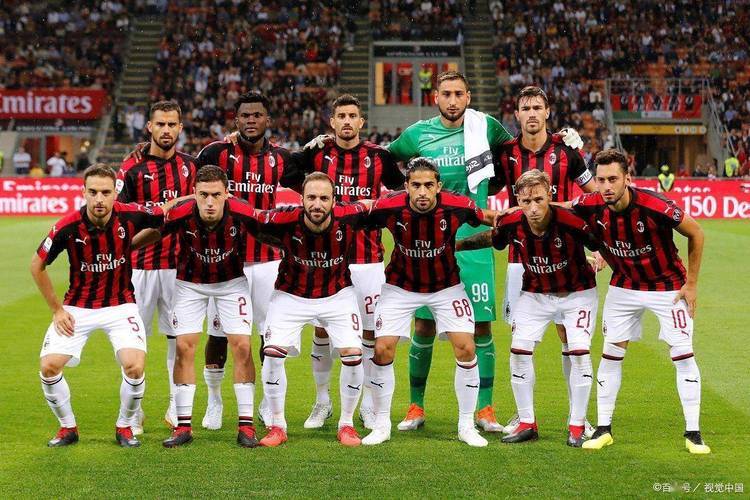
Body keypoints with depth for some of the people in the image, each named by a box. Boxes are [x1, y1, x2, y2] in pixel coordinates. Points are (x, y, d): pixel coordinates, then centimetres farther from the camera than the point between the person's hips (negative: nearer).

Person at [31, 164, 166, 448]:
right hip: (78, 306, 0)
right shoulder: (68, 227, -19)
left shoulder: (130, 216, -17)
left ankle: (124, 427, 8)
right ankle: (68, 427, 13)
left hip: (120, 305, 0)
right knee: (49, 366, -13)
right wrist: (57, 310, -1)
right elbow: (37, 265, -3)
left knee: (134, 366, -20)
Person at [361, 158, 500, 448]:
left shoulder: (457, 206, -23)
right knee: (382, 350, -9)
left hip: (446, 286, 0)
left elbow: (489, 218, -2)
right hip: (401, 287, 0)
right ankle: (382, 424, 10)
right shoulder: (389, 207, -25)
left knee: (466, 349, -9)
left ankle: (466, 426, 8)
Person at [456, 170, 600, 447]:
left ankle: (577, 426, 3)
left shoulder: (571, 222, -32)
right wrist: (455, 245, 6)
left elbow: (602, 245, -14)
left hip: (576, 292, -3)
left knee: (579, 354, -11)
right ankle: (527, 424, 11)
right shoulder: (512, 224, -20)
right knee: (519, 352, -2)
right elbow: (491, 238, 3)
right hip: (535, 294, 3)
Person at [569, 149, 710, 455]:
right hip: (623, 287, 3)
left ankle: (693, 433, 2)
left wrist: (691, 283, -11)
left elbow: (696, 234, -15)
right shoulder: (590, 207, -20)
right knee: (611, 354, 3)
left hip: (668, 286, -3)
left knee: (683, 354, -6)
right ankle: (603, 429, 14)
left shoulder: (655, 207, -31)